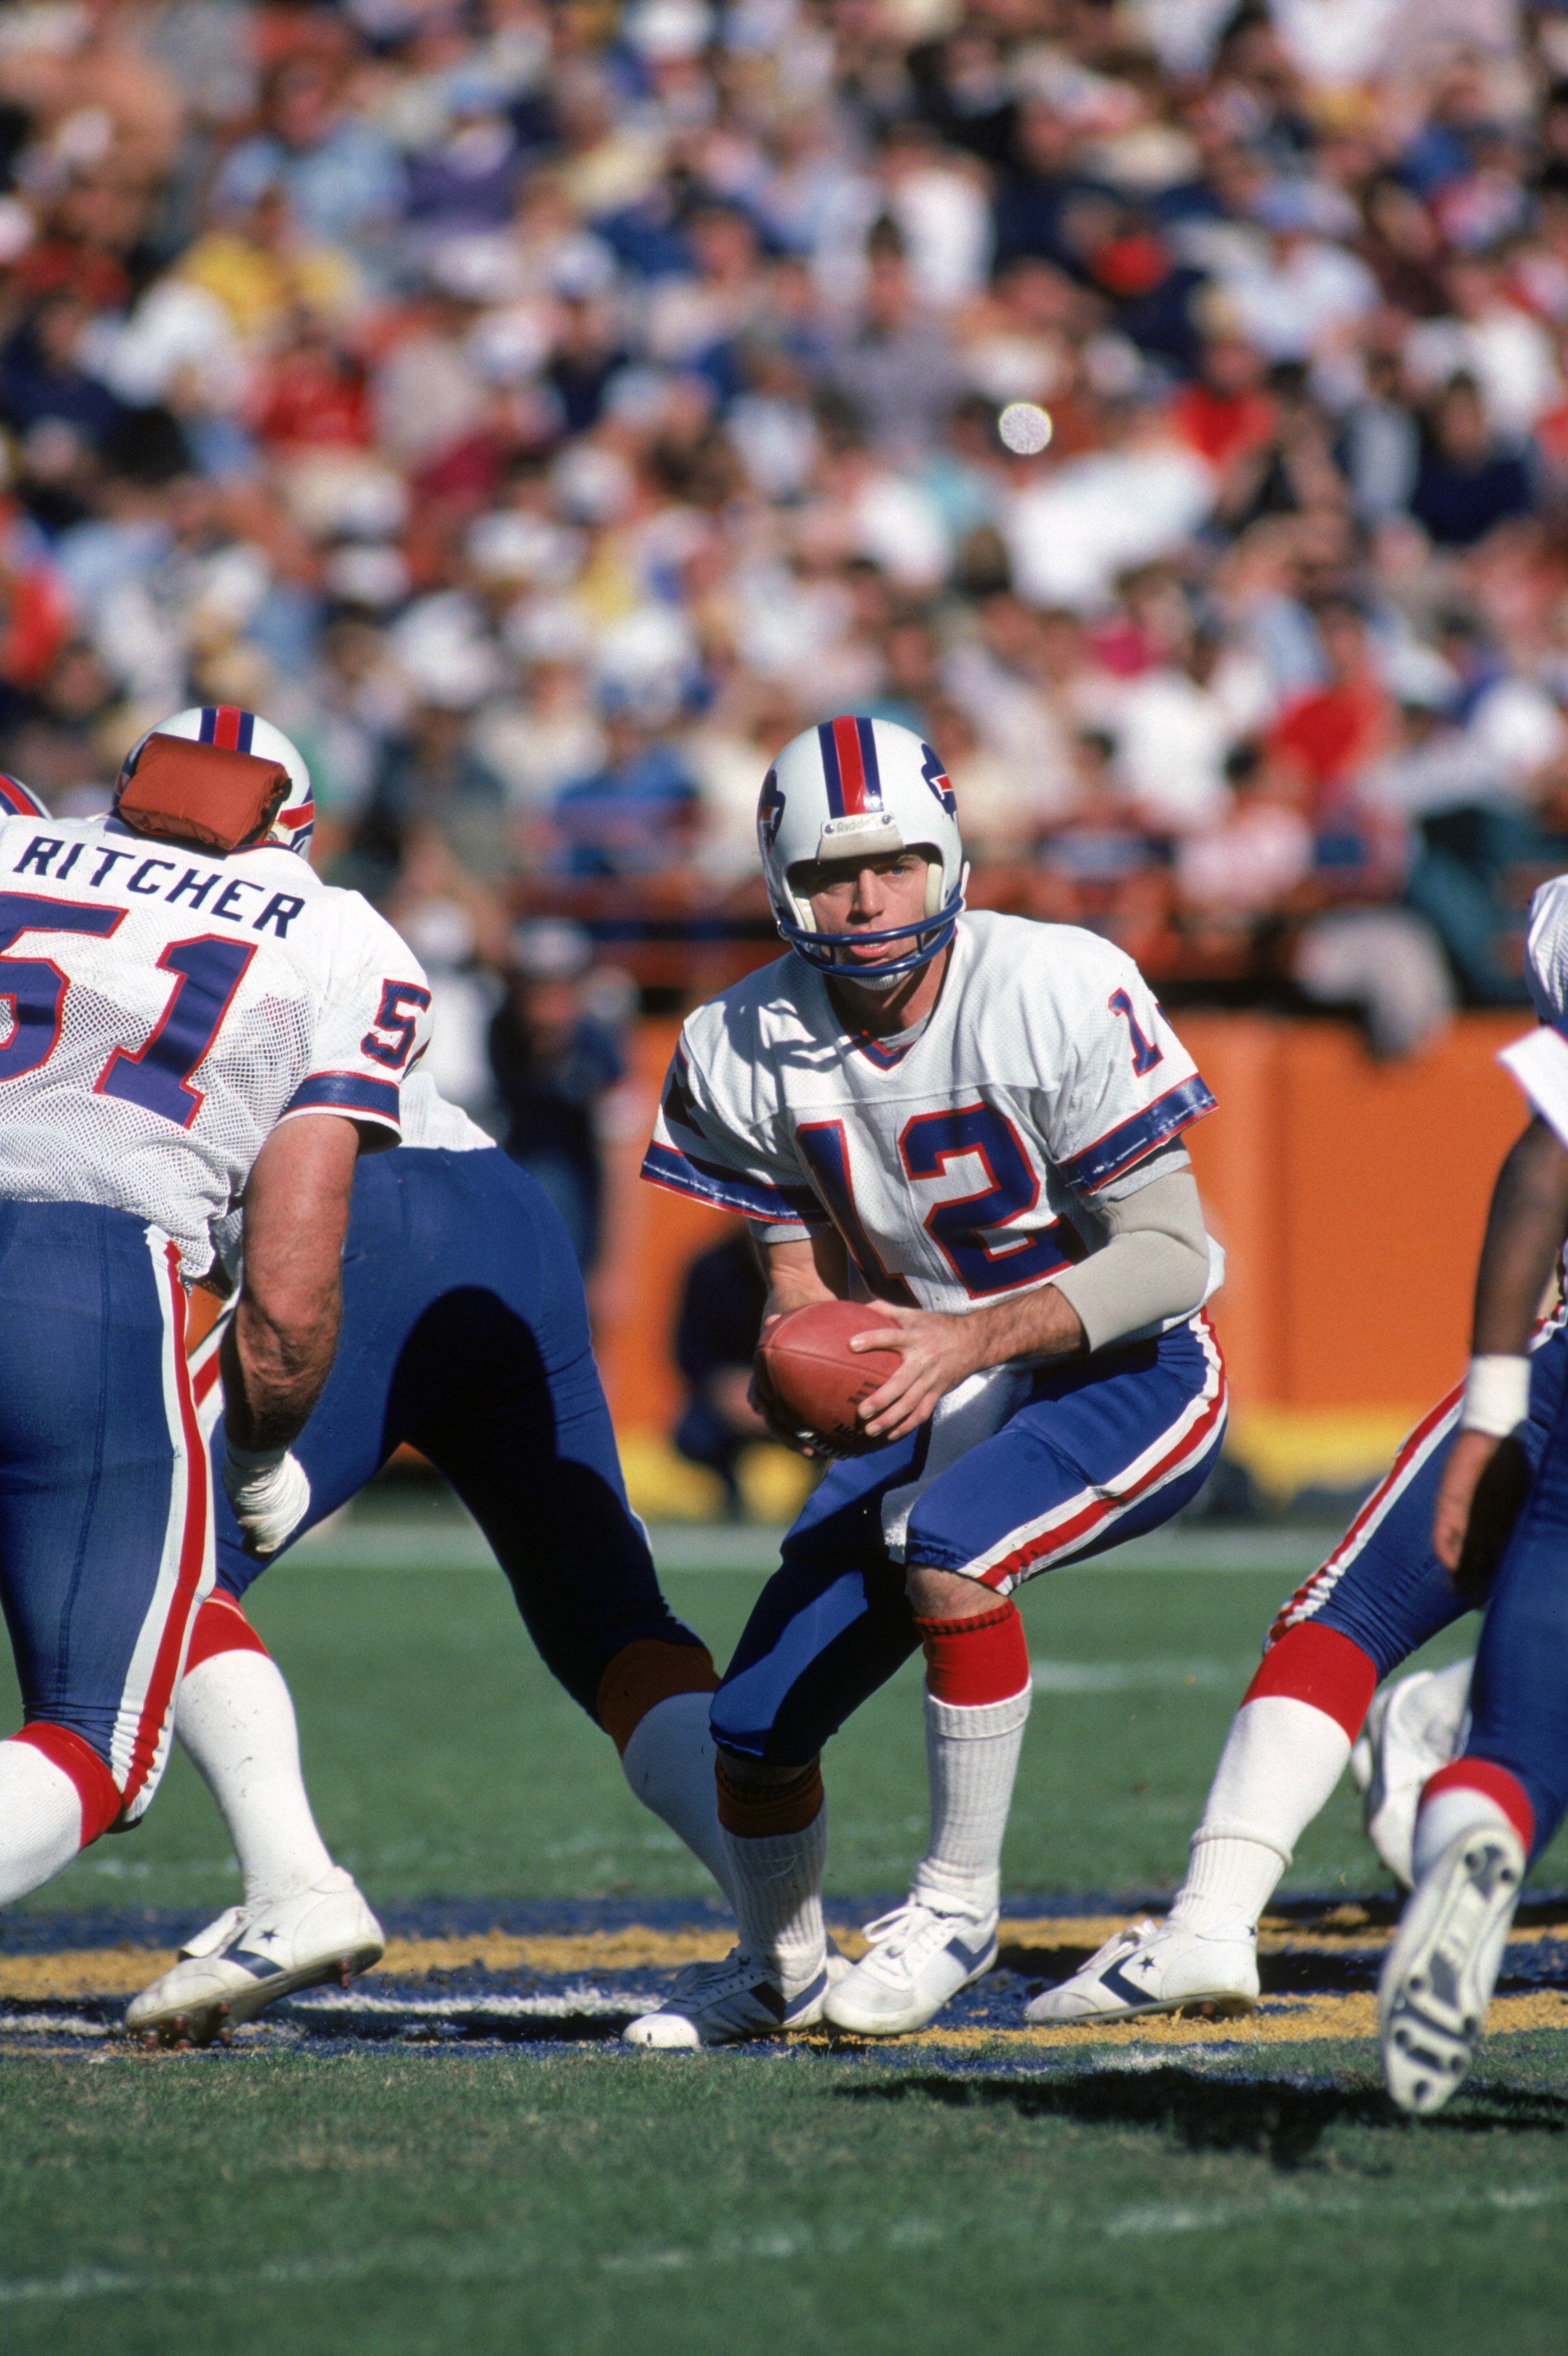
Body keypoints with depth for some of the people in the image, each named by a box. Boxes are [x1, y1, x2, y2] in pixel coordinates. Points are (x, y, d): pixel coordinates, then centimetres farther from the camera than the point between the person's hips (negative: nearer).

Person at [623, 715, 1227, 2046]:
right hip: (942, 1402, 5)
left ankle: (960, 1904, -17)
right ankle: (779, 1973, 34)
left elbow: (1169, 1254, -20)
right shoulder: (747, 1052, -7)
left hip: (1126, 1380, -5)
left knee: (949, 1548, -35)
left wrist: (971, 1340, -30)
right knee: (756, 1728, 2)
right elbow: (808, 1274, 4)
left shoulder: (1060, 997, -22)